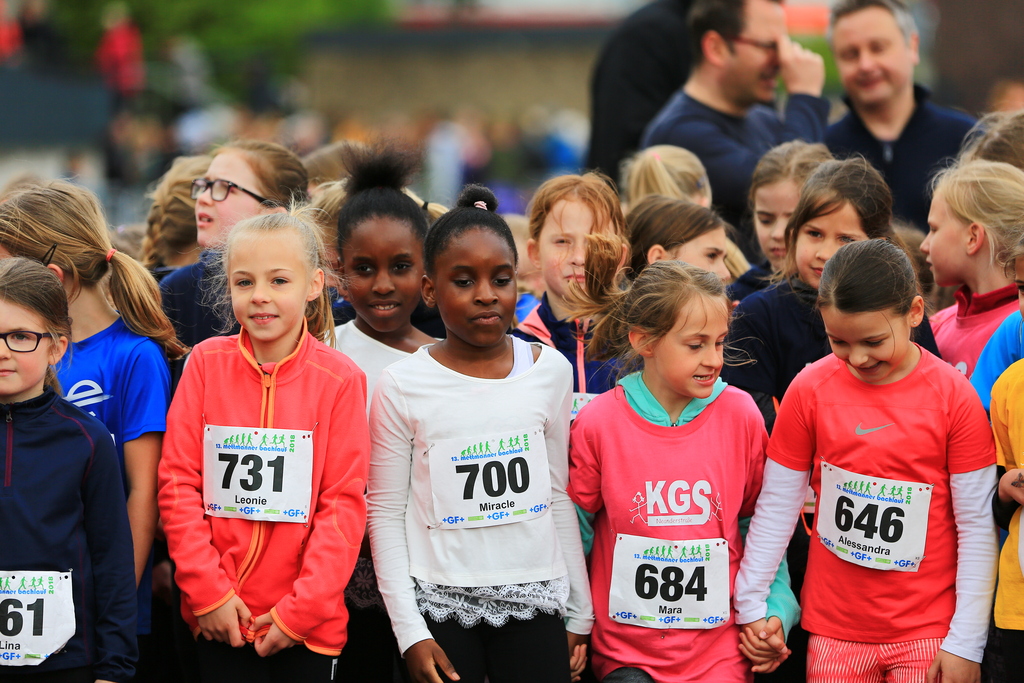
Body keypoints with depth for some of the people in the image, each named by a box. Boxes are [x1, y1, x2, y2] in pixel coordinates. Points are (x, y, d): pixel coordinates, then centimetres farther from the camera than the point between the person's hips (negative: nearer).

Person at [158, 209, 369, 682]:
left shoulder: (340, 379, -4)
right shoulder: (207, 363, 1)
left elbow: (344, 503, -5)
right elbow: (178, 482, 0)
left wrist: (302, 608, -11)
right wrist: (208, 590, -7)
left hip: (308, 623, -1)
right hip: (219, 616, 1)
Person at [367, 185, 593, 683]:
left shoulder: (551, 371, 3)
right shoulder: (402, 386, -5)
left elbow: (560, 497, 9)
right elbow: (385, 513, -2)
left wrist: (580, 612, 10)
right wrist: (410, 632, -7)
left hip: (534, 603, 2)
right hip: (440, 605, -2)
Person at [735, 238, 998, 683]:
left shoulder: (953, 396, -8)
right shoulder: (810, 390, -2)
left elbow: (977, 528, -5)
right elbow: (776, 508, 5)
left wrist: (966, 643, -7)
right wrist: (750, 606, 2)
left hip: (927, 634, -2)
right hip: (834, 629, 2)